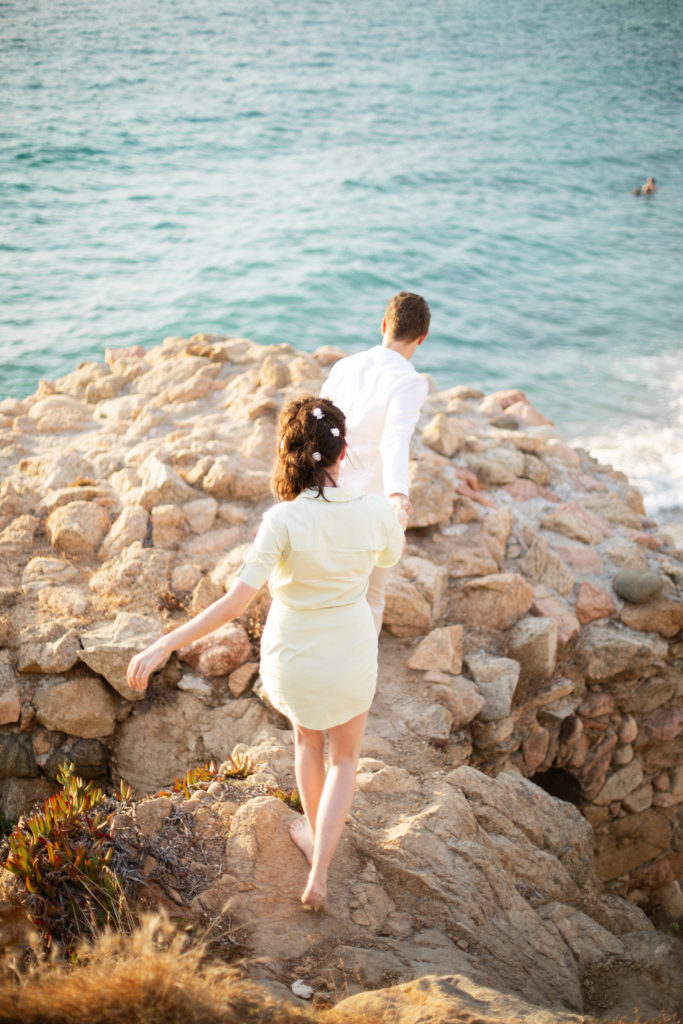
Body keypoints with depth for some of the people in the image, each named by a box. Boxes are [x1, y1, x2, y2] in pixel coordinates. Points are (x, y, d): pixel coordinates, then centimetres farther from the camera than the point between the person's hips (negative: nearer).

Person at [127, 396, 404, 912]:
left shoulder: (284, 520, -27)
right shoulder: (375, 511, -19)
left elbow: (235, 602, -30)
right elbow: (394, 553, 5)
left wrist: (163, 646, -25)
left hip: (292, 658, 0)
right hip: (350, 657, 1)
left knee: (308, 736, 32)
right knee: (345, 757, 25)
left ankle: (315, 833, 51)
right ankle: (318, 875, 14)